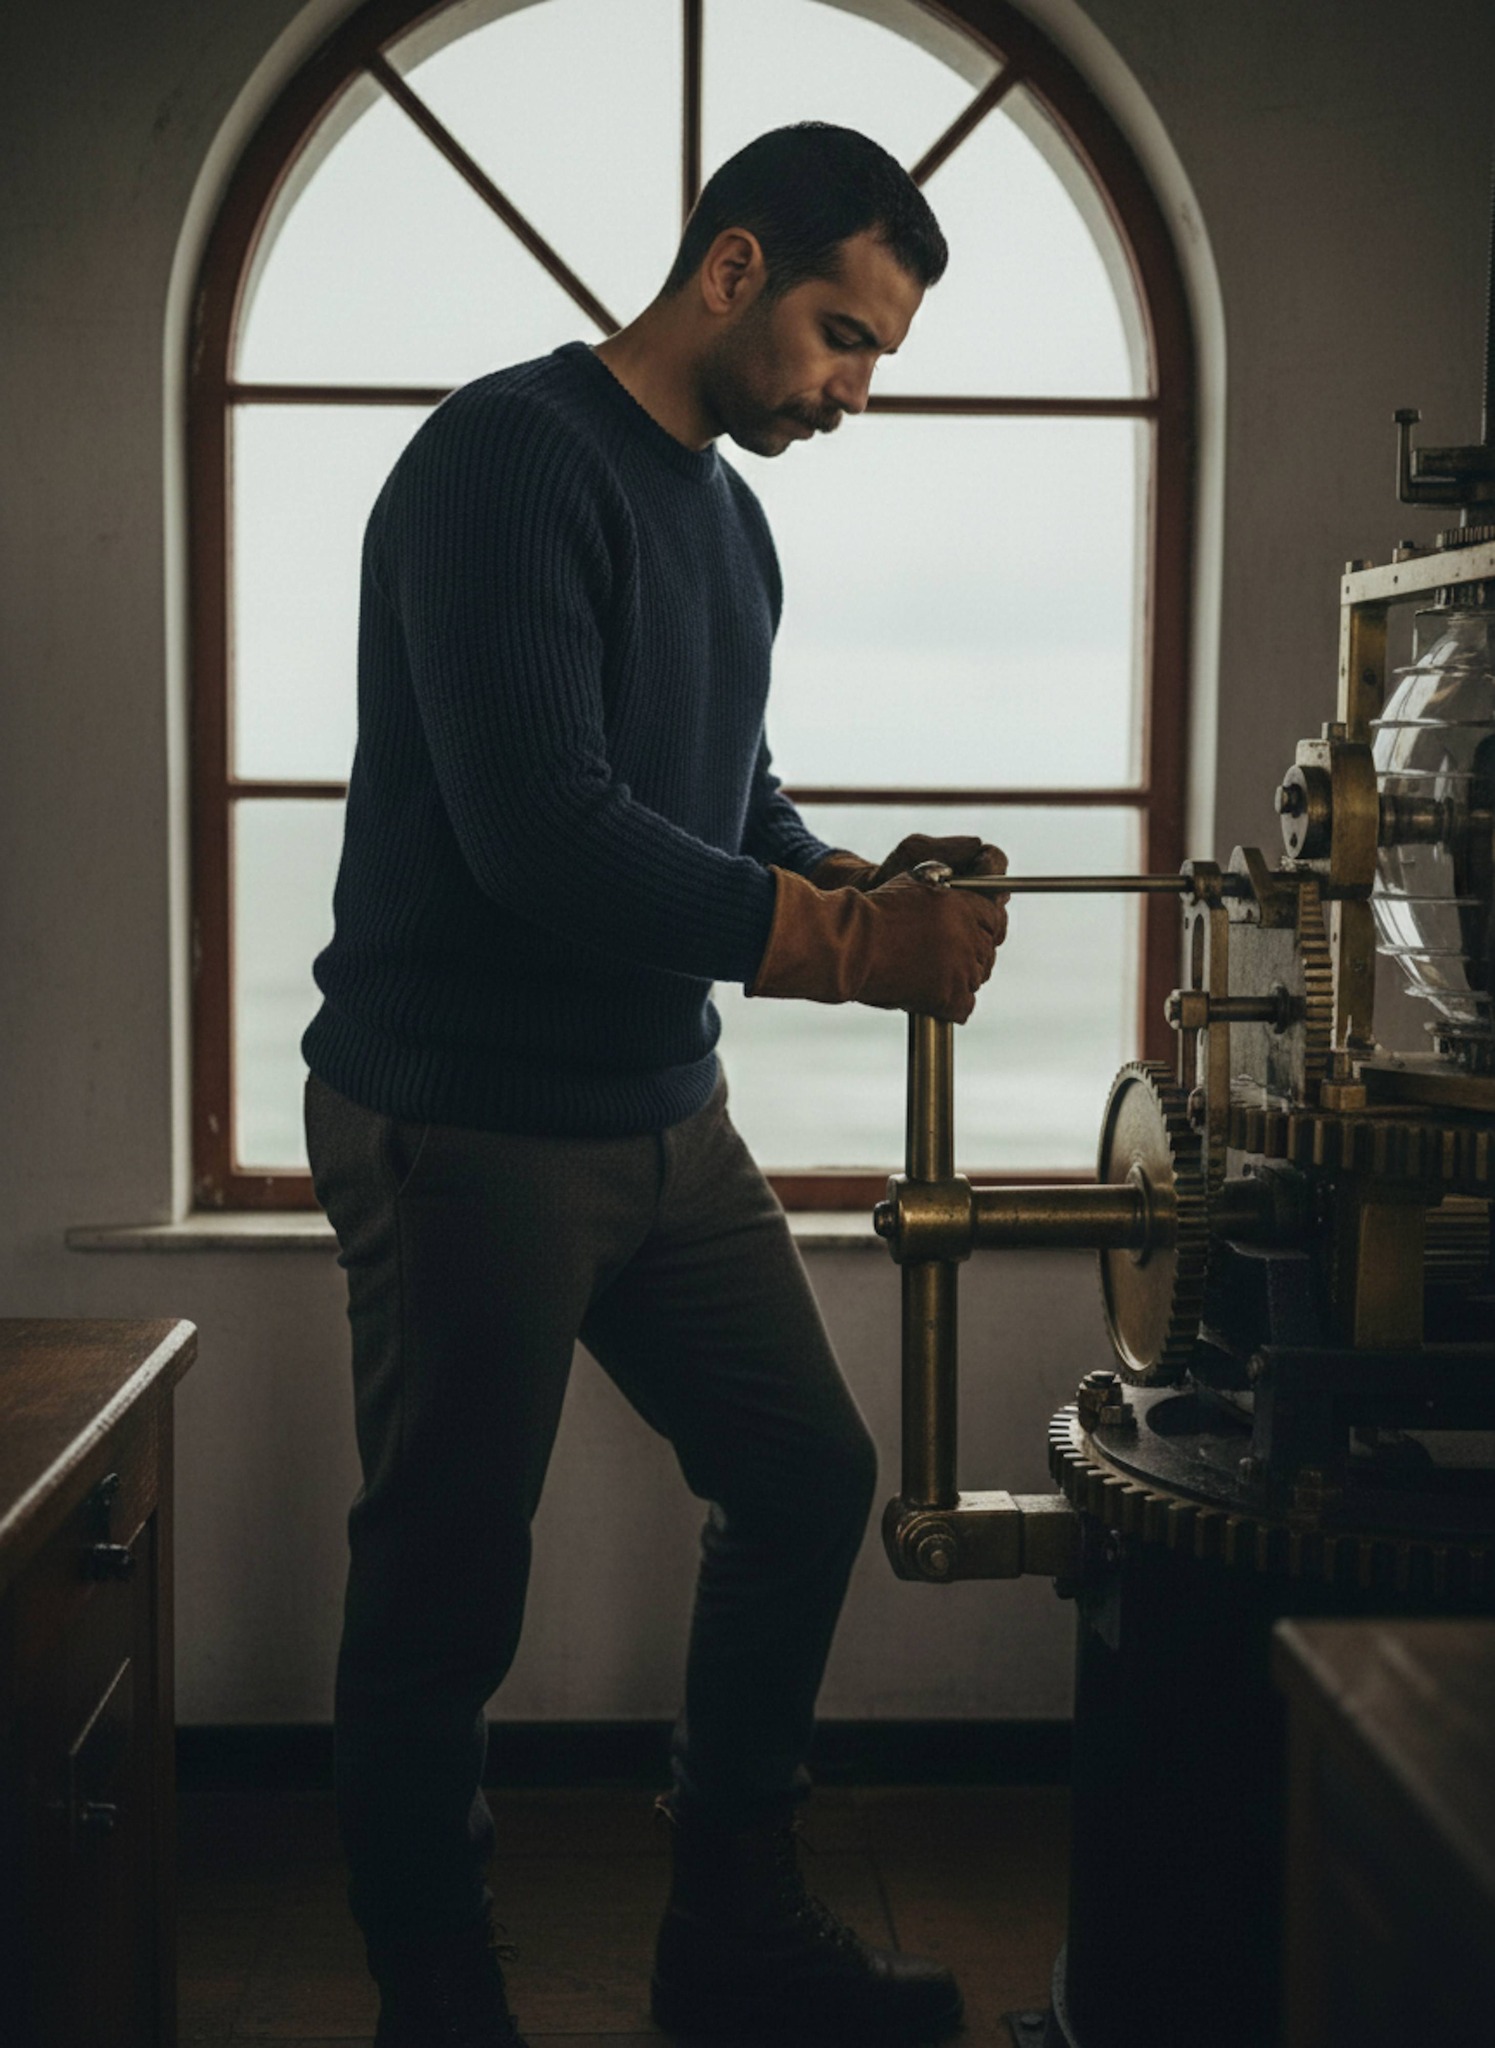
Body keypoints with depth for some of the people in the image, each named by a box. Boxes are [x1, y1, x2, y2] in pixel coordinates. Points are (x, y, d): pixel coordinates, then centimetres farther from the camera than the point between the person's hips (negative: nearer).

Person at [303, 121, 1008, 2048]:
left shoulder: (728, 517, 14)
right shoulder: (508, 459, -15)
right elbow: (542, 832, -25)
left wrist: (863, 883, 0)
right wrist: (849, 941, -20)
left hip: (662, 1113, 9)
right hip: (463, 1125, -9)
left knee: (808, 1475, 13)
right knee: (444, 1595, 1)